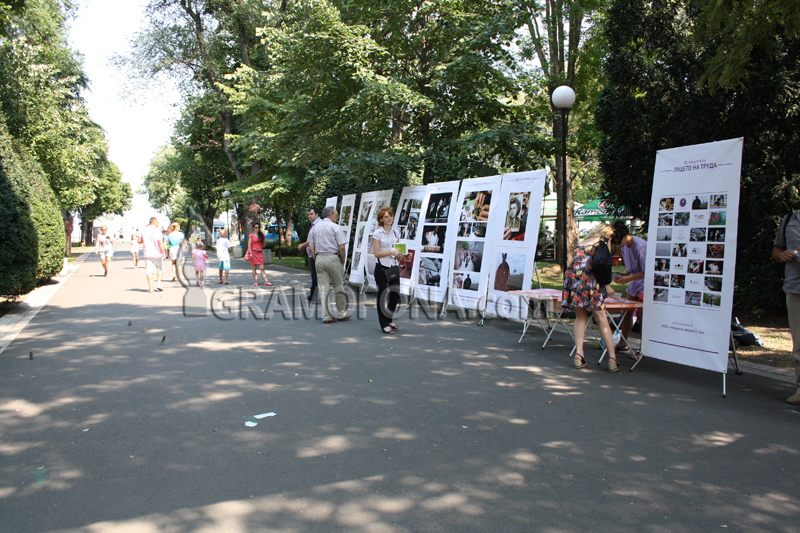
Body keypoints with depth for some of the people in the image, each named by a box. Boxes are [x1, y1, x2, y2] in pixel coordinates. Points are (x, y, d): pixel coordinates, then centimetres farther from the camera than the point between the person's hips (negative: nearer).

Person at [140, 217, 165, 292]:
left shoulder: (144, 231, 4)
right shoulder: (157, 231, -11)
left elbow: (139, 241, 12)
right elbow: (160, 243, -16)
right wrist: (163, 253, -10)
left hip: (147, 254, 3)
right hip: (157, 254, -3)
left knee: (149, 270, 5)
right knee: (160, 268, 15)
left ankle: (150, 288, 4)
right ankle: (158, 284, 4)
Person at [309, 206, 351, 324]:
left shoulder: (316, 228, 13)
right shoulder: (335, 227, -5)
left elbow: (311, 247, 12)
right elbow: (341, 247, -11)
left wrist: (317, 261, 15)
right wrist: (342, 261, -1)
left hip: (319, 258, 5)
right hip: (333, 258, -5)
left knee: (324, 289, 5)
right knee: (338, 288, 8)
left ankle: (326, 316, 6)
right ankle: (341, 313, 17)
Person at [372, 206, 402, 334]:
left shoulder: (395, 232, 10)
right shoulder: (377, 234, -6)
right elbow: (377, 253, -10)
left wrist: (399, 253, -6)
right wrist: (391, 252, -19)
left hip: (394, 267, 5)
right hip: (382, 267, -5)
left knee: (395, 294, 5)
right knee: (383, 295, 1)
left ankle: (389, 319, 28)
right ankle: (384, 324, 12)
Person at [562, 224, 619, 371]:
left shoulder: (581, 243, 30)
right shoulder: (604, 241, 15)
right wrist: (607, 285, 9)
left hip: (570, 274, 5)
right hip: (587, 277, -5)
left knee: (580, 316, 14)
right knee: (602, 319, 0)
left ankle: (579, 354, 1)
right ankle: (612, 358, -3)